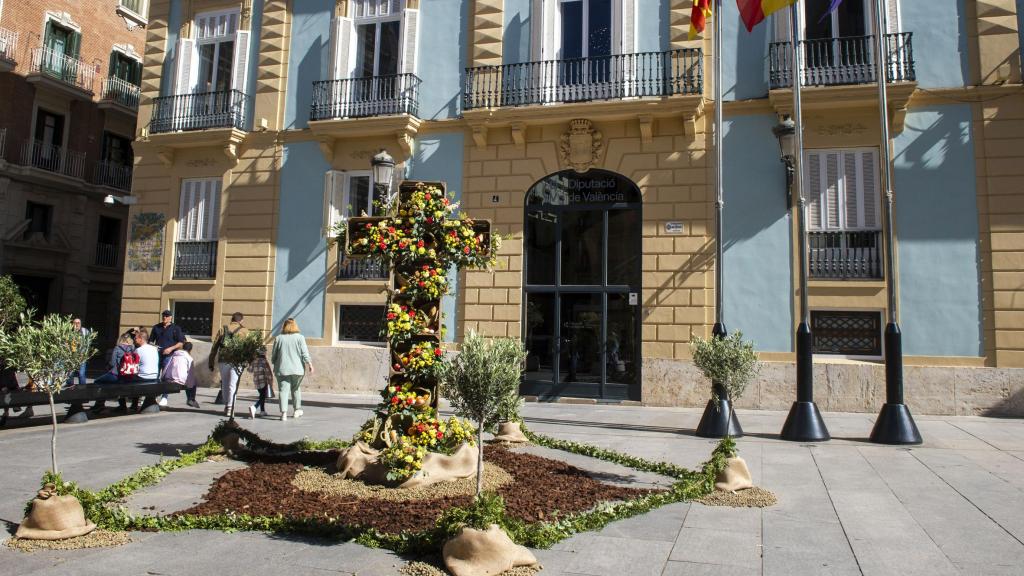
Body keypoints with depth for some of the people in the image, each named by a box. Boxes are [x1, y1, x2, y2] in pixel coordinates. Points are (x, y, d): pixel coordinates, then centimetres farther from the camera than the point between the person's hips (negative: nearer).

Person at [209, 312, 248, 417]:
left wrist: (211, 362, 14)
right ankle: (229, 408, -2)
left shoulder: (223, 329, 13)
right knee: (232, 385, 1)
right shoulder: (244, 330, 6)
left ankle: (226, 405, 25)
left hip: (223, 360, 3)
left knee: (225, 384, 17)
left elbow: (215, 346, 11)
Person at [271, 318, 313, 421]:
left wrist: (275, 364, 24)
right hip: (297, 369, 1)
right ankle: (298, 410, 21)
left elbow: (273, 355, 9)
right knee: (296, 389, 16)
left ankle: (284, 412, -14)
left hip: (282, 369, 0)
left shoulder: (278, 338, 4)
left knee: (283, 390, -2)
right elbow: (305, 353, -6)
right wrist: (309, 364, -3)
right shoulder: (300, 337, 0)